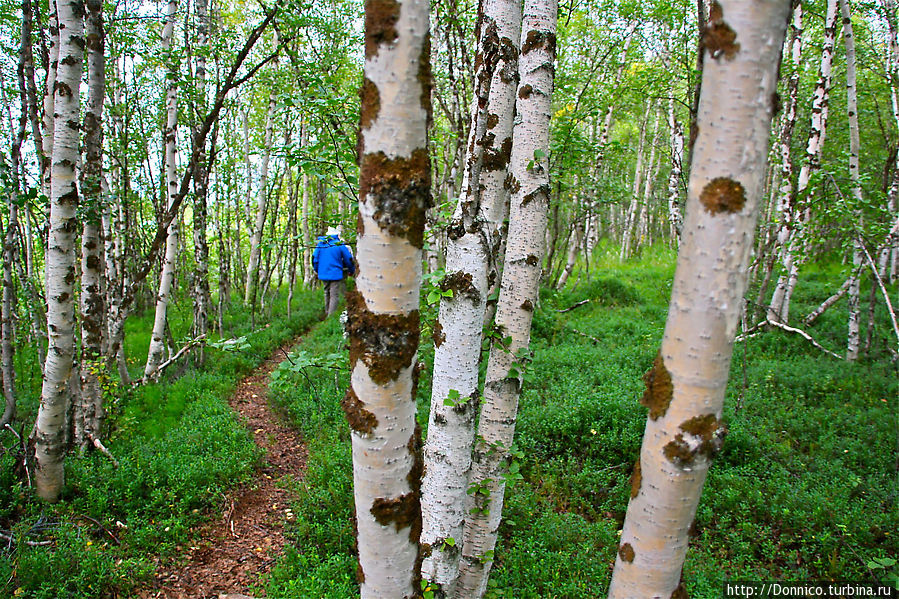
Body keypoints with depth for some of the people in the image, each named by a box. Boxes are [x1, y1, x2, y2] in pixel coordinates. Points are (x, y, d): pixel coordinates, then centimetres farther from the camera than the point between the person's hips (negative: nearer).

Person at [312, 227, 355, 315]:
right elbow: (348, 259, 1)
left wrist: (317, 270, 22)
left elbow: (314, 258, 9)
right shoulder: (339, 245, -4)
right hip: (335, 274, -5)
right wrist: (352, 271, 15)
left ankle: (327, 312, 30)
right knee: (334, 295, -4)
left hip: (323, 274, 5)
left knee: (327, 293, 20)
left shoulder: (320, 244, 7)